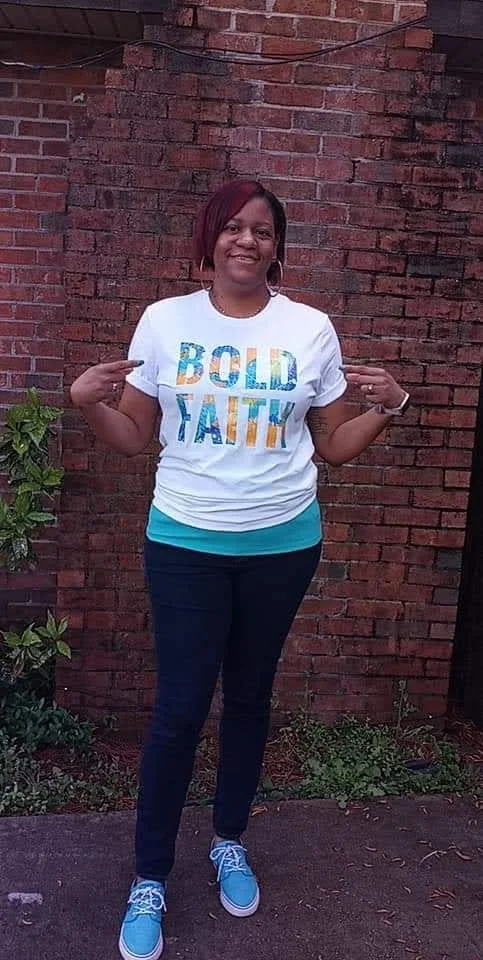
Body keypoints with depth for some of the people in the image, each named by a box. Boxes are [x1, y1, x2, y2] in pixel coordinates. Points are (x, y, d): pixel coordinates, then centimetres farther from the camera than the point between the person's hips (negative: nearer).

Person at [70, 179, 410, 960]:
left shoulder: (311, 329, 1)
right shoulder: (164, 320, -1)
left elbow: (335, 447, 6)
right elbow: (132, 438, 3)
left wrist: (388, 408, -10)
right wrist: (88, 404, -15)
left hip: (283, 544, 2)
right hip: (185, 544, -1)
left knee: (250, 697, 15)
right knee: (179, 709, 0)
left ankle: (230, 840, 38)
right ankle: (150, 879, 20)